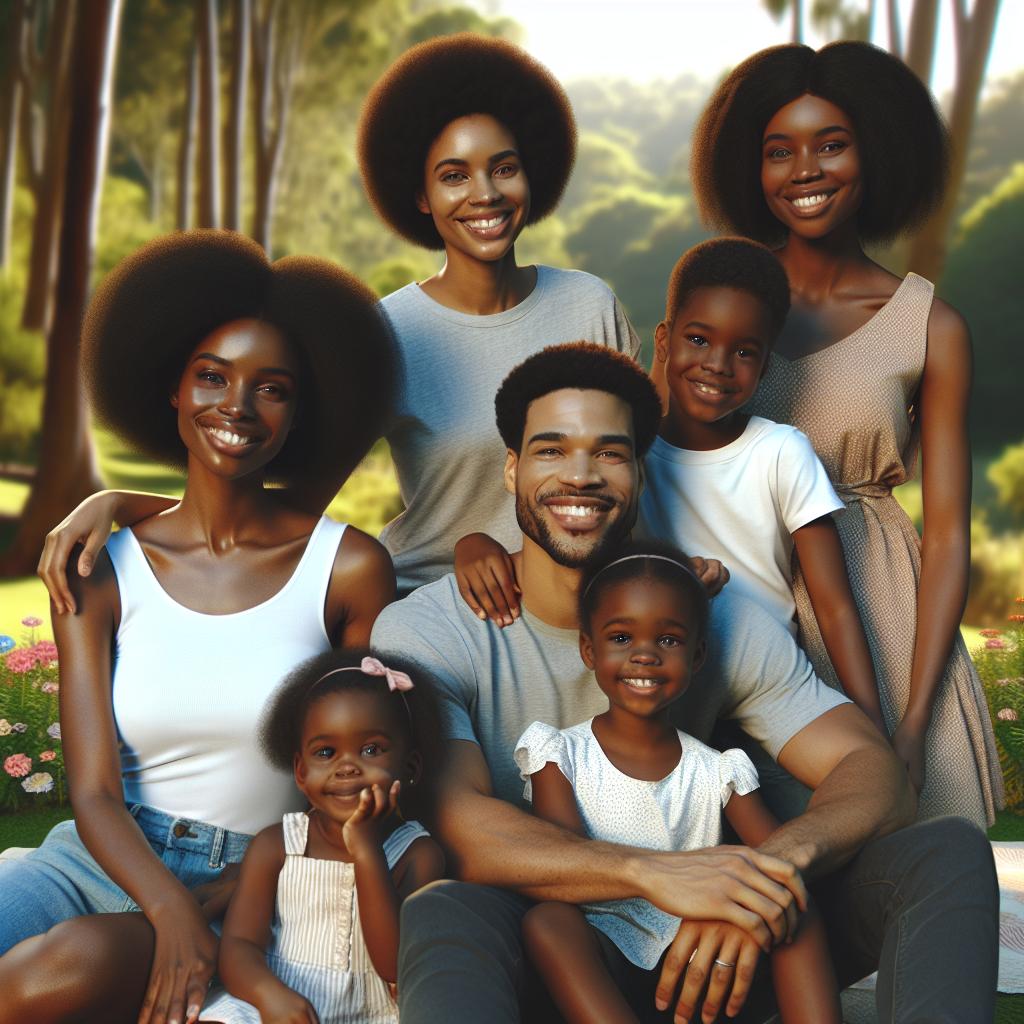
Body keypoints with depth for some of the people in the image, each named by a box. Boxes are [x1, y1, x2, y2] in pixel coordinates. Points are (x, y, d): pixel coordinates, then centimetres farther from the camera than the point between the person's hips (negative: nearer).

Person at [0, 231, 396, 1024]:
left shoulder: (350, 569, -3)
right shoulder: (101, 571, 1)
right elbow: (96, 793, -4)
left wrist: (245, 887, -11)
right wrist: (169, 907, -23)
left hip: (255, 886, -1)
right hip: (109, 861, 2)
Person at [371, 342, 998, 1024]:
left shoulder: (719, 620, 1)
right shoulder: (426, 633, -7)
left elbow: (876, 774, -8)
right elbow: (454, 822, -23)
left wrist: (778, 859, -32)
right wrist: (652, 872, -38)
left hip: (694, 950, 4)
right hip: (531, 963, -4)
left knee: (949, 852, -13)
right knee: (442, 917, -40)